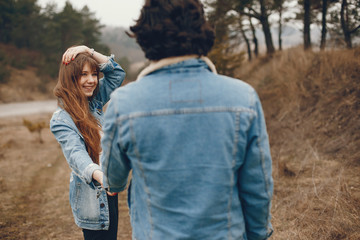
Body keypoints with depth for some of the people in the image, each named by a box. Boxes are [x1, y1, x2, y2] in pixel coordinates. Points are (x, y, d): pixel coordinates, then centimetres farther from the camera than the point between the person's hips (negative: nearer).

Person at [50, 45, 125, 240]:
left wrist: (88, 51, -3)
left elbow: (117, 73, 9)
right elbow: (75, 153, -32)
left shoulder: (95, 104, 4)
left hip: (108, 192, 7)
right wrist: (99, 175, -51)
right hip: (91, 198, -7)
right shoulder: (61, 120, -17)